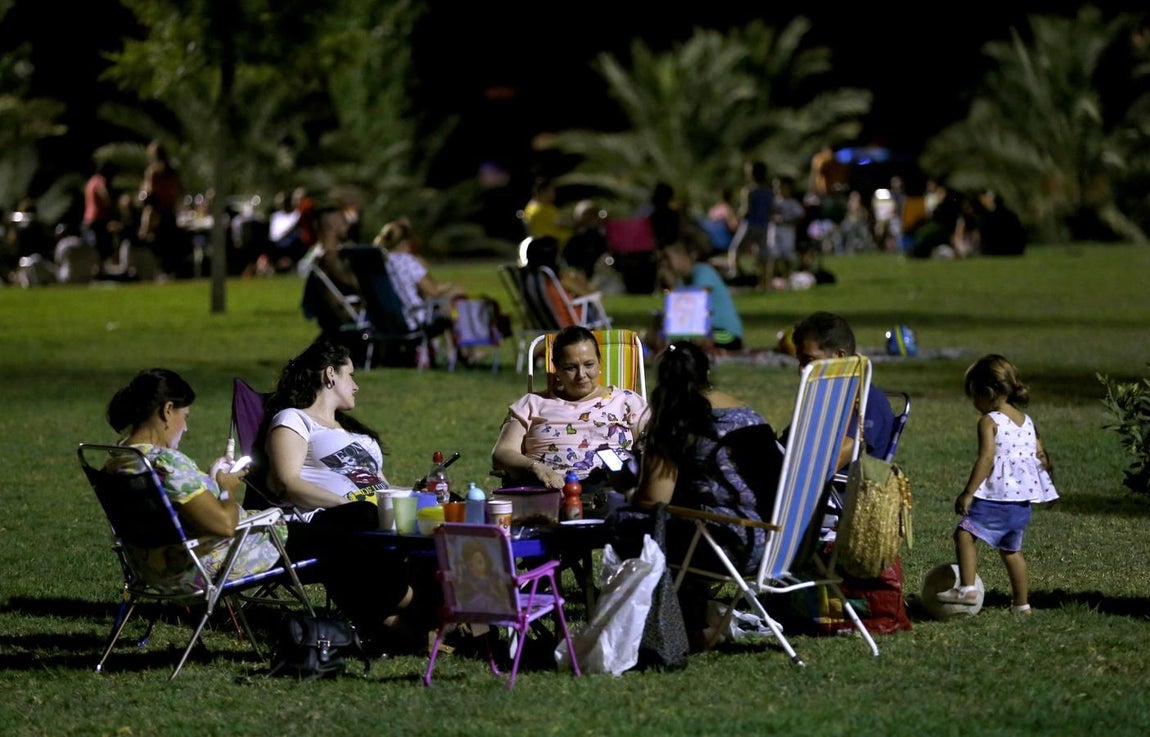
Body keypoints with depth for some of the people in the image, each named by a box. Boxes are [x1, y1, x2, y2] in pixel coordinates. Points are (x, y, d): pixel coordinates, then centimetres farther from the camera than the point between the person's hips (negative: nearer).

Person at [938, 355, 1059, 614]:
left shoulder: (989, 422, -8)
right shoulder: (1027, 421, 15)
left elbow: (986, 459, -18)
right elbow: (1041, 457, 16)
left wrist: (968, 493, -18)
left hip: (996, 495, -8)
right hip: (1024, 499, 8)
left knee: (964, 533, -7)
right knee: (1011, 549, 18)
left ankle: (967, 588, -19)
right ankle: (1022, 603, 20)